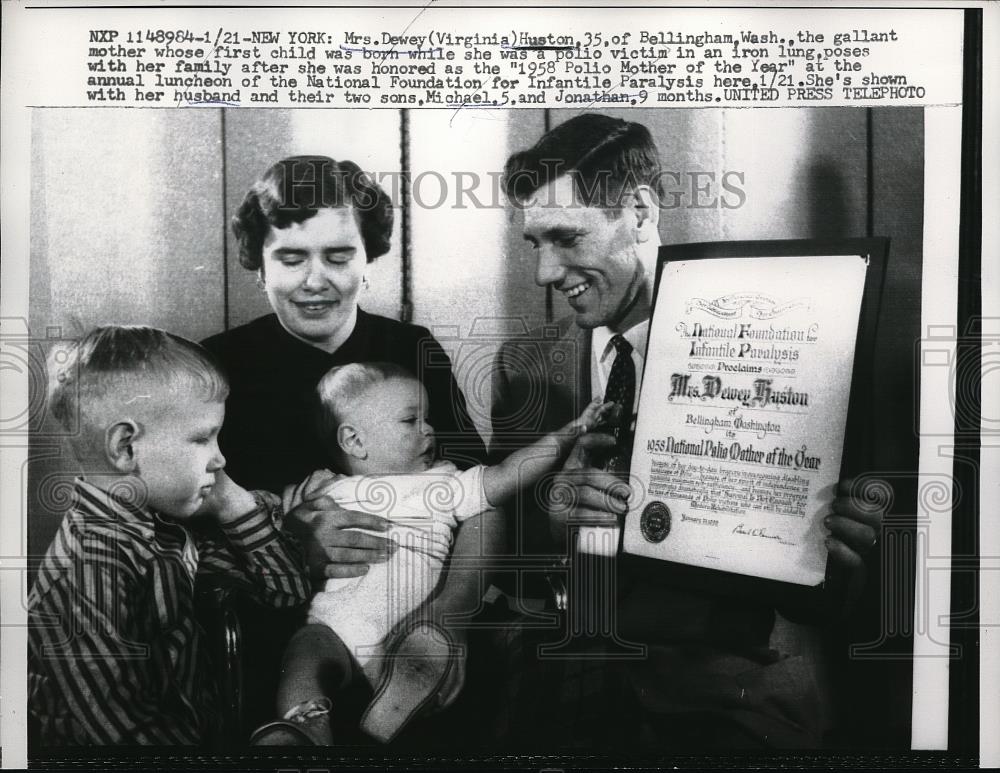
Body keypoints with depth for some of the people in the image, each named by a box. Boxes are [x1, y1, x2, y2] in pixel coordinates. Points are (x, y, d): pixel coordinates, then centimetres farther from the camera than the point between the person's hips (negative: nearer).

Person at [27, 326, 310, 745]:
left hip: (199, 727, 7)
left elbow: (288, 590, 8)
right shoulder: (87, 571, -21)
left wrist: (232, 502, -3)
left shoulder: (166, 527, 1)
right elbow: (125, 729, -23)